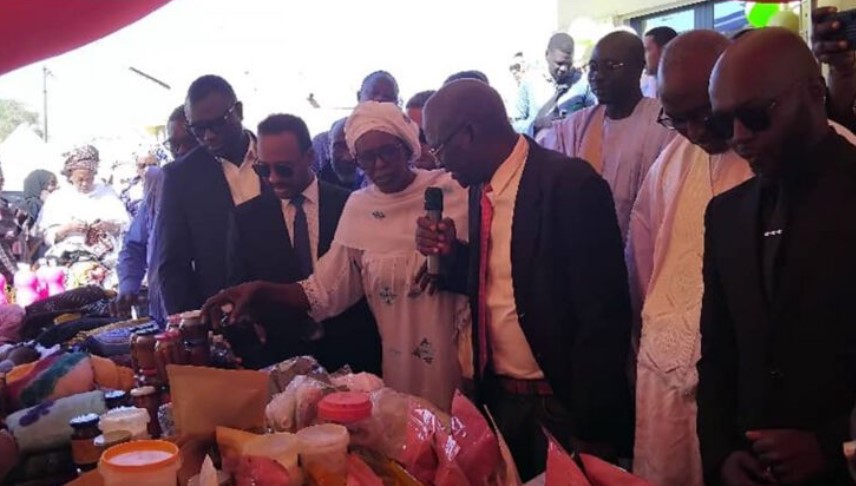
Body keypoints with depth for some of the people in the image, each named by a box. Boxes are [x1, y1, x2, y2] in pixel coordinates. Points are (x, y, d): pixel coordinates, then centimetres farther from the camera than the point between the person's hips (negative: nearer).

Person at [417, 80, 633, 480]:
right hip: (499, 398, 7)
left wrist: (590, 424, -17)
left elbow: (604, 313, -19)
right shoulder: (480, 188, 5)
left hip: (563, 405, -7)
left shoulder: (569, 182, -18)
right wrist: (451, 252, -5)